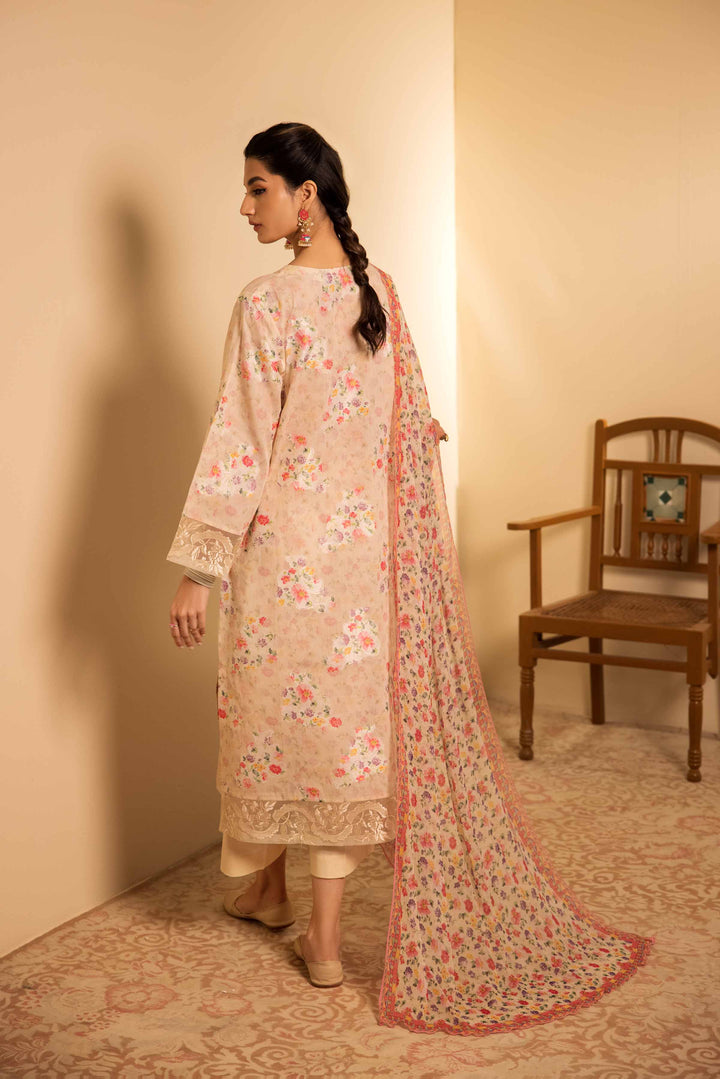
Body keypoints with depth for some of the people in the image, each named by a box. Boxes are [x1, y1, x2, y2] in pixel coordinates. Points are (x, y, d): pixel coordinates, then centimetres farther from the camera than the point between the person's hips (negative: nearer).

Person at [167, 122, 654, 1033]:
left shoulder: (268, 302, -15)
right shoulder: (380, 291, 5)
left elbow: (241, 442, -17)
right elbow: (414, 420, 11)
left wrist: (200, 568, -13)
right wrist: (405, 532, 22)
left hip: (287, 542, -6)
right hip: (366, 539, 6)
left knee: (275, 710, 13)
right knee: (348, 716, 8)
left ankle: (263, 886, 33)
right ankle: (323, 936, 14)